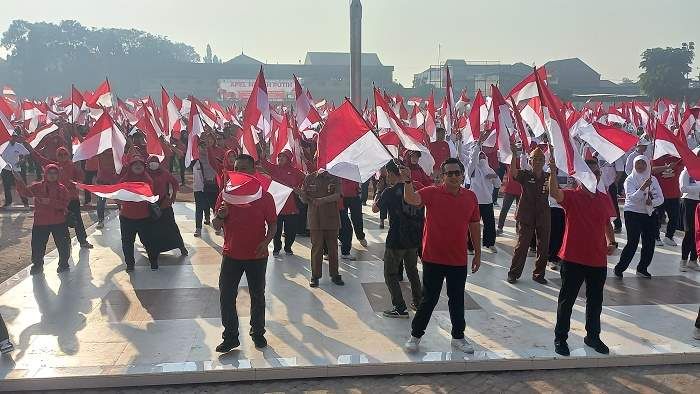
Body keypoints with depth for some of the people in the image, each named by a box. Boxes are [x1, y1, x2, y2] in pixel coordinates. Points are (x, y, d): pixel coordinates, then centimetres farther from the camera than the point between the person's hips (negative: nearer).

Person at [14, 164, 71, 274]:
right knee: (37, 245, 6)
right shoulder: (37, 187, 3)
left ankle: (63, 264, 22)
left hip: (59, 222, -1)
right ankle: (37, 265, 27)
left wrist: (50, 201, -25)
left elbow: (64, 203, -13)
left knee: (63, 244, 2)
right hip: (40, 222, 1)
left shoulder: (62, 188, -2)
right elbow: (25, 192, -8)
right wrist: (19, 181, -22)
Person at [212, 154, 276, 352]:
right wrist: (221, 216, -20)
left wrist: (266, 241, -18)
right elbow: (216, 226, 2)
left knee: (257, 295, 11)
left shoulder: (264, 196, -5)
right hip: (231, 254, 1)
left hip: (257, 255, -1)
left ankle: (258, 332, 28)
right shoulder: (226, 194, 0)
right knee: (226, 296, 1)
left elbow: (272, 224, 0)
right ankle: (230, 337, 15)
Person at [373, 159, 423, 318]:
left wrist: (377, 198, 16)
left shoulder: (390, 192, -14)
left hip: (396, 240, -6)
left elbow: (375, 209, 0)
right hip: (414, 239, 6)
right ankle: (418, 302, 31)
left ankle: (400, 308, 4)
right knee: (412, 270, 24)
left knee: (390, 274, 7)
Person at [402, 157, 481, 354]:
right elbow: (411, 199, -27)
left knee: (457, 300, 15)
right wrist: (407, 182, -45)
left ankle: (458, 337, 31)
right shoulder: (432, 193, -9)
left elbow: (474, 226, 10)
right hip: (433, 258, -3)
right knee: (428, 299, 6)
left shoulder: (470, 197, 3)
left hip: (459, 260, 4)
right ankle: (415, 335, 22)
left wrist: (478, 253, 12)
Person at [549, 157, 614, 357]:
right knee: (567, 300, 6)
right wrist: (553, 171, -45)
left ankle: (593, 336, 33)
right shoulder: (572, 197, -10)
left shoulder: (605, 199, 5)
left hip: (598, 259, 5)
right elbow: (554, 193, -32)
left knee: (595, 301, 17)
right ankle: (560, 338, 18)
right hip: (573, 258, -5)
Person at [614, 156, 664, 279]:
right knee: (633, 243, -9)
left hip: (649, 214, 5)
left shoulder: (653, 179, 7)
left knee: (649, 243, 6)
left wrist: (652, 202, -16)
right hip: (633, 214, -5)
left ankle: (642, 268, 23)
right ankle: (619, 268, 4)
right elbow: (632, 198, -18)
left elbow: (661, 198, 4)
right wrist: (643, 187, -29)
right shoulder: (630, 180, -5)